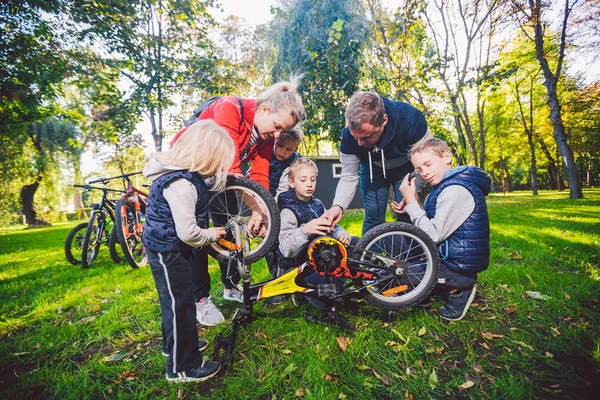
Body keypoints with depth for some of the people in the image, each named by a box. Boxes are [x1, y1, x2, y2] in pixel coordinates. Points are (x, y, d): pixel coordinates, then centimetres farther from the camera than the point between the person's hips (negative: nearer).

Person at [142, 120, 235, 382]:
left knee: (174, 300, 23)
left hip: (166, 247, 10)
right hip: (167, 250, -10)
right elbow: (188, 232, -31)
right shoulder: (181, 184, -30)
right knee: (180, 304, 1)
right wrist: (212, 235, -13)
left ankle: (174, 343, 43)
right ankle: (182, 367, 18)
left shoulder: (183, 174, 1)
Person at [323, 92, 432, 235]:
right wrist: (338, 205, -41)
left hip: (405, 167, -1)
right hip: (373, 168, 1)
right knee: (373, 216, -4)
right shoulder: (349, 135, -31)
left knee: (407, 216, -7)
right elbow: (349, 177, -24)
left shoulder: (410, 119, -36)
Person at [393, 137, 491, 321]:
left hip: (458, 267, -10)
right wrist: (410, 209, -2)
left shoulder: (456, 190, -23)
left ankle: (455, 290, -1)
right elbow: (434, 225, 10)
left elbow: (433, 235, -23)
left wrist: (411, 202, -19)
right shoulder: (447, 185, 8)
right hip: (446, 256, 10)